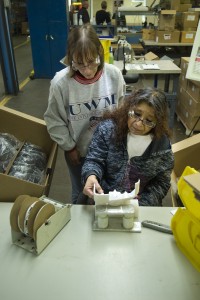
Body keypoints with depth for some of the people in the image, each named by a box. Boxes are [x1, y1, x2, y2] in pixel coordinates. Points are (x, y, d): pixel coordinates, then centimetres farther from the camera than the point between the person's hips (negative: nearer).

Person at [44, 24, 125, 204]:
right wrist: (69, 147, -7)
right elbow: (54, 120, -11)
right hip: (78, 150, -1)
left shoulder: (114, 75, -18)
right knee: (80, 194, 23)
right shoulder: (60, 82, -24)